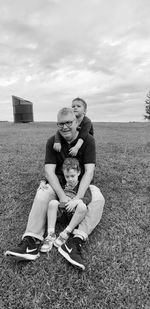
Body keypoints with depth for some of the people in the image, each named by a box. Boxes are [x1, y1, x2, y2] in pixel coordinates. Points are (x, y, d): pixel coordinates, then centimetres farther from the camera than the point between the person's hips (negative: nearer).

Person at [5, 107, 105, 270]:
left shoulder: (88, 140, -12)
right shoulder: (52, 142, -7)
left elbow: (89, 171, -19)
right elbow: (49, 171, -15)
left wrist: (78, 198, -32)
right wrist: (62, 196, -30)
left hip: (81, 184, -1)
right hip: (59, 183, 1)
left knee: (98, 199, -29)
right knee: (42, 194, -27)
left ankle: (75, 242, -37)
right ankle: (32, 241, -29)